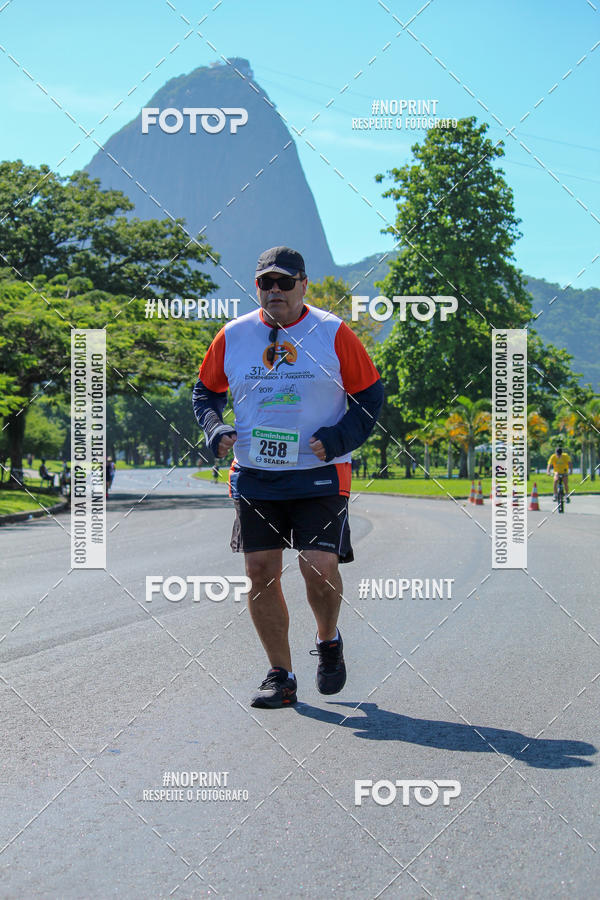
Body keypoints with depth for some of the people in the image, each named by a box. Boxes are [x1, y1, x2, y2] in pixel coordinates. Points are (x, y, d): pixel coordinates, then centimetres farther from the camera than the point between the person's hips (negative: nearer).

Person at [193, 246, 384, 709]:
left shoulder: (333, 333, -3)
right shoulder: (234, 336, 5)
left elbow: (370, 394, 2)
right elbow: (207, 390, 18)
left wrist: (338, 438, -12)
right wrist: (215, 429, -1)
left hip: (319, 476, -3)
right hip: (254, 476, 3)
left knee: (319, 568, -14)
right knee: (261, 571, 0)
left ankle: (329, 641, 18)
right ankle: (281, 675, 13)